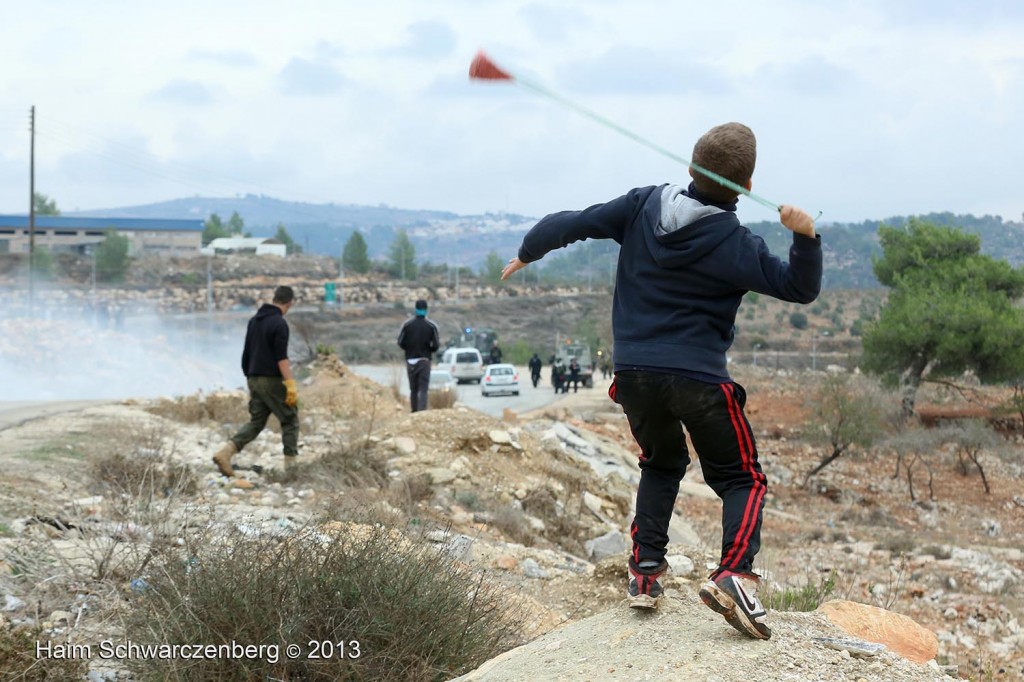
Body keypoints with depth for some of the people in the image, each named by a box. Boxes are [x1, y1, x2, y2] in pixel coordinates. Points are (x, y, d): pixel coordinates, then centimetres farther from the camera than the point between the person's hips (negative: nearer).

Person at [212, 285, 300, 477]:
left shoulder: (254, 320, 13)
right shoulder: (279, 323, -14)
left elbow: (246, 354, 18)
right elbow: (281, 358, -20)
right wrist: (291, 385, -21)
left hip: (255, 380, 8)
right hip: (273, 381, -8)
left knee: (256, 422, 10)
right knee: (290, 420, 6)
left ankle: (225, 453, -7)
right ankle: (291, 465, 4)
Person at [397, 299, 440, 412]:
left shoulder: (407, 324, -2)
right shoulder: (431, 326, -6)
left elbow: (400, 343, -2)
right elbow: (436, 345, -7)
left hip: (410, 360, 2)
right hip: (424, 360, -2)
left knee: (413, 389, 12)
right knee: (423, 389, -5)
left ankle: (414, 412, 15)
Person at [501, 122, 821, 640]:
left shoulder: (642, 206, 2)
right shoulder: (735, 245, -8)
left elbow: (573, 223, 9)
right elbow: (800, 288, -3)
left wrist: (527, 253, 26)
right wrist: (805, 237, -18)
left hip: (634, 373, 4)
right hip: (698, 378, -4)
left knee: (662, 464, 29)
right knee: (741, 480, 10)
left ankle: (645, 569, 15)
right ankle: (734, 574, -15)